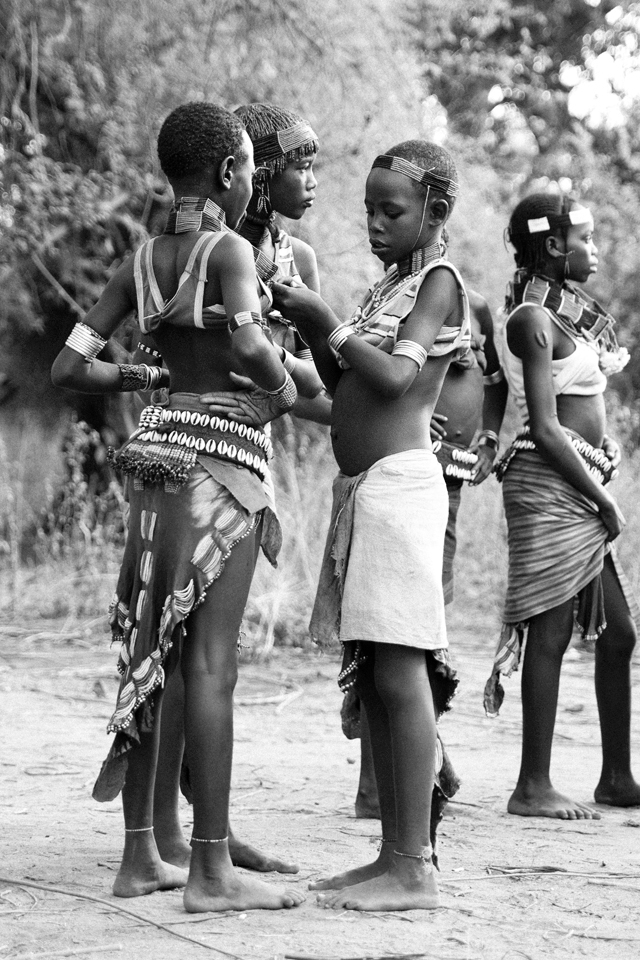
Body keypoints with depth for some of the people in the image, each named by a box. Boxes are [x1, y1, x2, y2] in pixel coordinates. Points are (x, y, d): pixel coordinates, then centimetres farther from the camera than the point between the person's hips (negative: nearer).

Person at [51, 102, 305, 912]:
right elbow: (246, 341, -28)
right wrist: (281, 384, -7)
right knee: (210, 662, -7)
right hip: (220, 457, -7)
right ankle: (211, 869, -6)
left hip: (159, 450, 7)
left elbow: (68, 367, 8)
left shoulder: (142, 261, 11)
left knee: (151, 652, 10)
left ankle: (140, 856, 15)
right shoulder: (230, 250, -9)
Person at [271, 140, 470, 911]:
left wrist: (328, 325, -14)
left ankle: (414, 869, -11)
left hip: (399, 482, -9)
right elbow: (345, 389, 20)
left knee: (399, 673, -12)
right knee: (370, 679, 8)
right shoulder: (387, 286, 21)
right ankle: (394, 855, 12)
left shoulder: (439, 281, -3)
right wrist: (310, 329, 7)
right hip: (360, 487, 9)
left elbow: (396, 377, -15)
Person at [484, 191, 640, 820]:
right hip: (549, 485, -10)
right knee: (551, 632, -8)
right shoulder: (534, 319, -11)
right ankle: (533, 788, -4)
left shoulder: (566, 313, 17)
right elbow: (545, 427, -17)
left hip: (583, 488, 10)